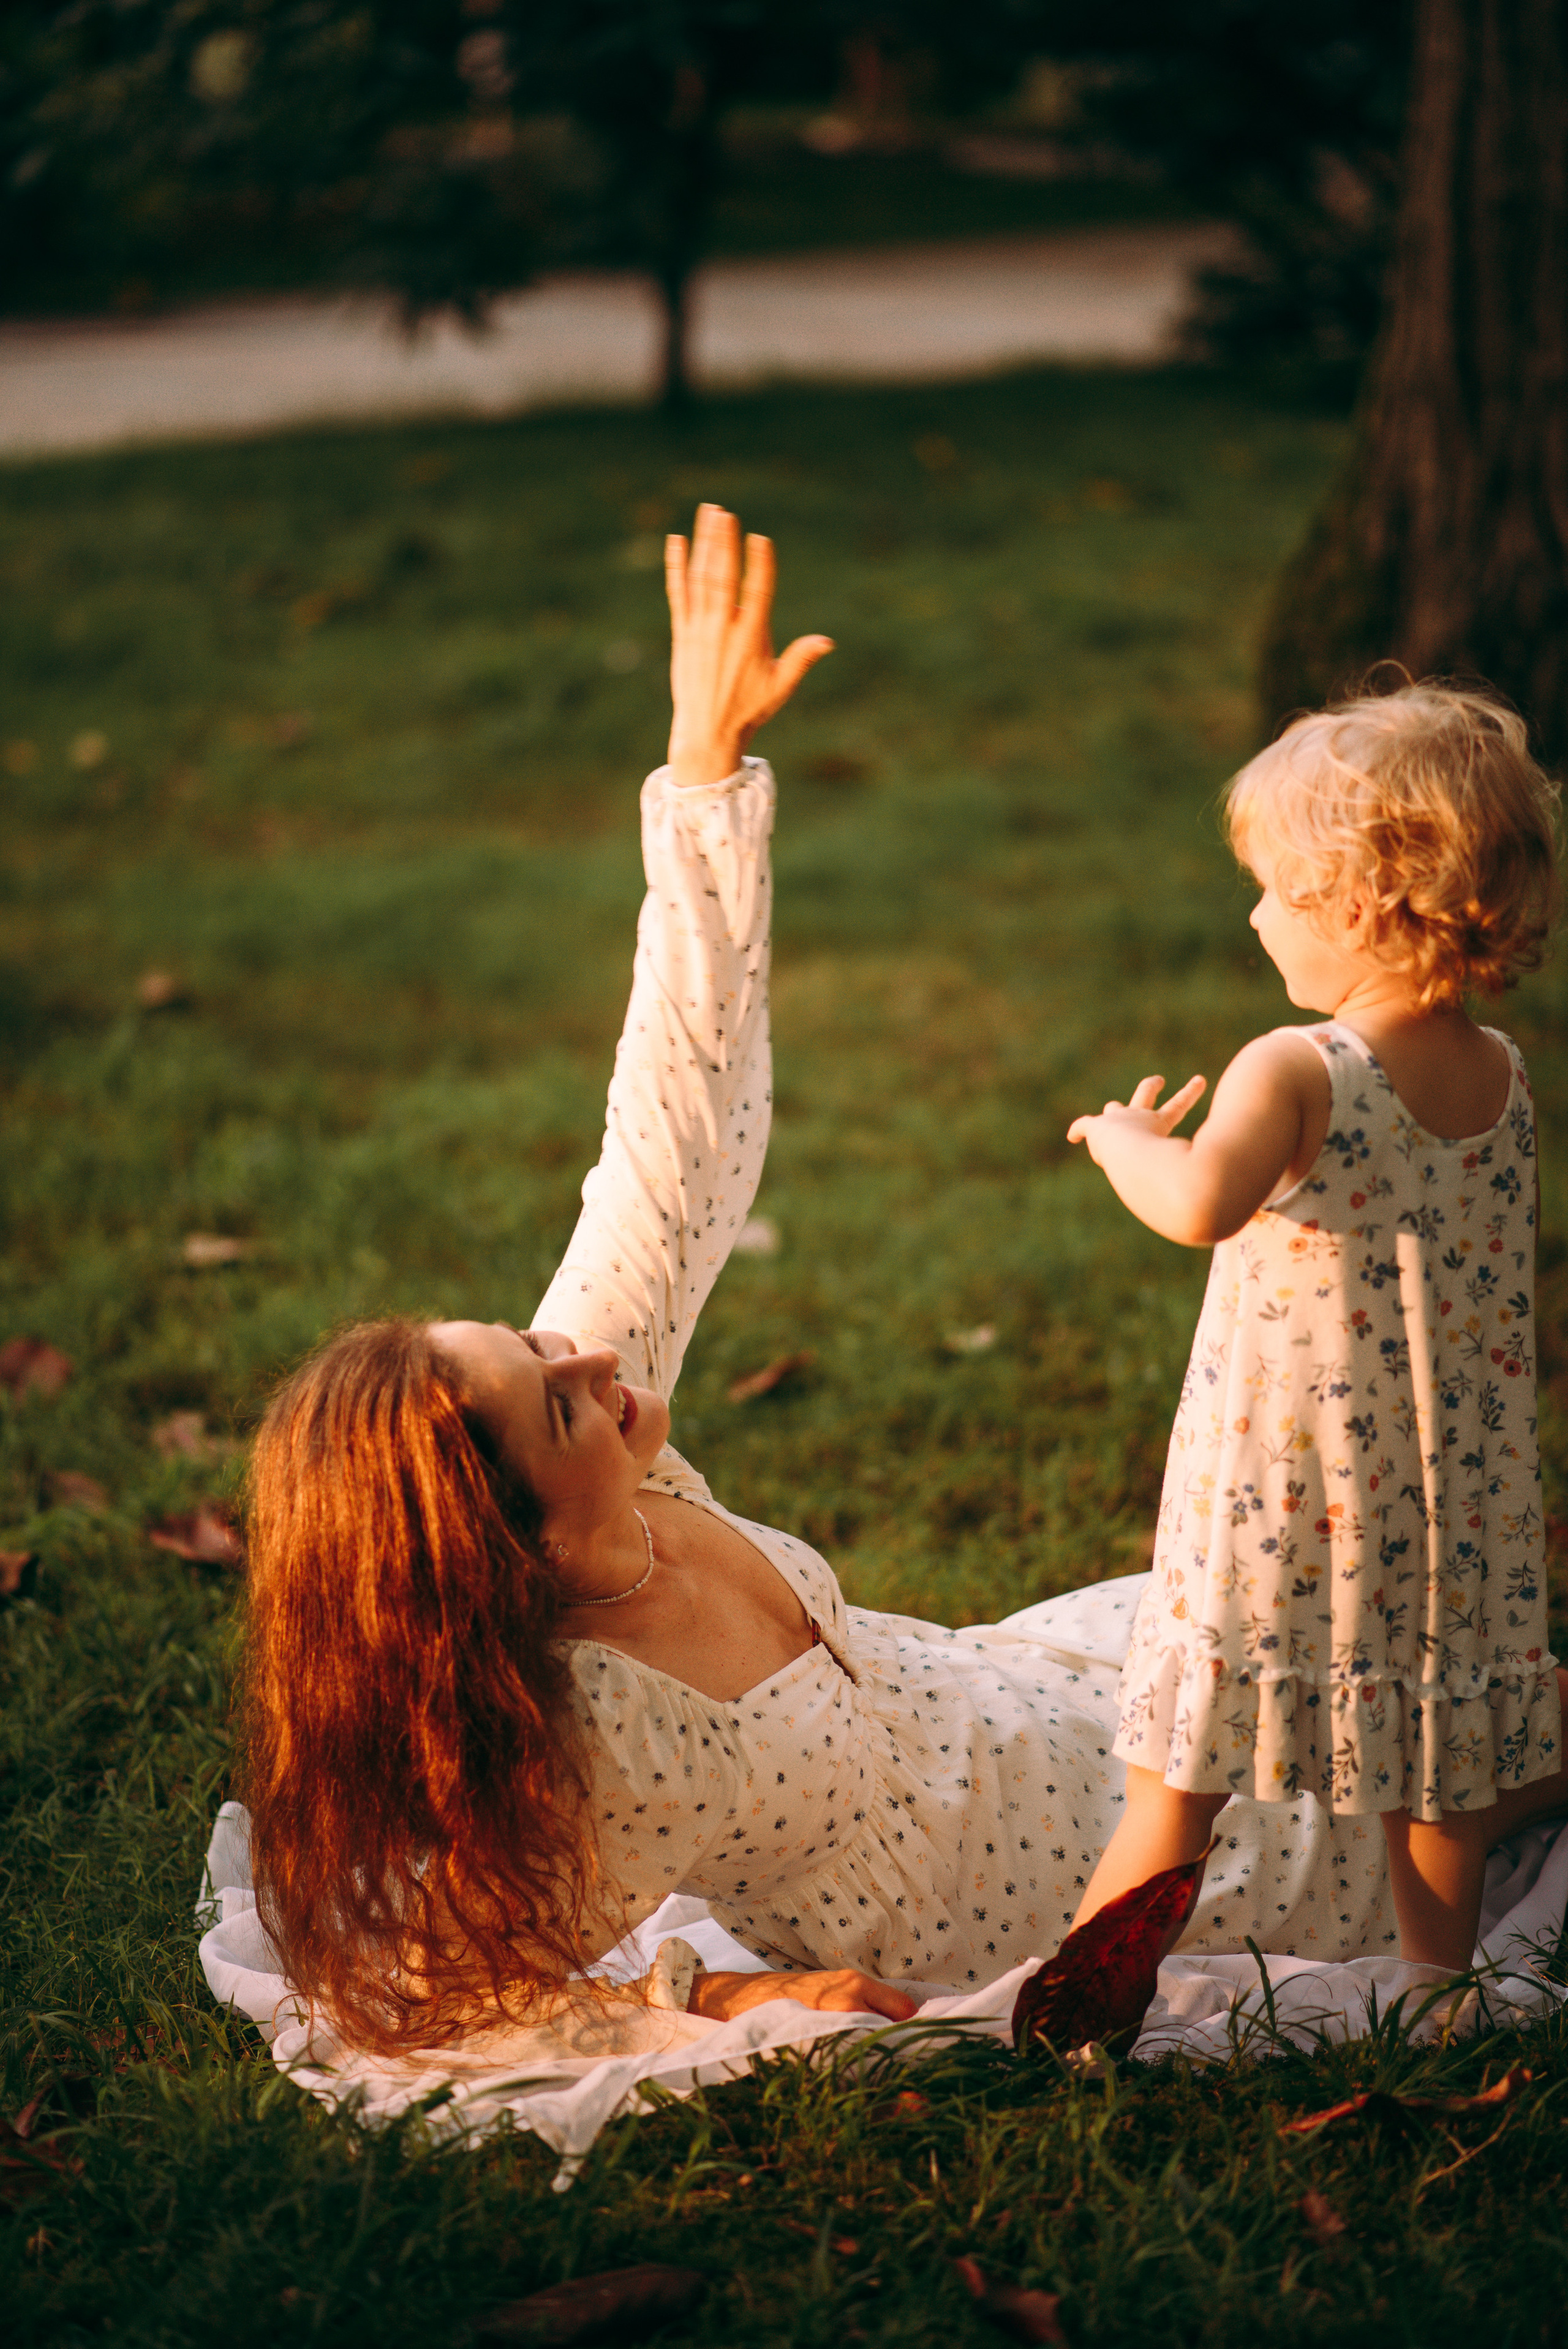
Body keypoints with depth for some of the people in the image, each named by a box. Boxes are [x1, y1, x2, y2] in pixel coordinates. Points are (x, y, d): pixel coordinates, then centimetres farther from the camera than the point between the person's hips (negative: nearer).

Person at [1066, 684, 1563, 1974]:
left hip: (1277, 1495, -5)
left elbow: (1204, 1206, -37)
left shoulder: (1296, 1073, -18)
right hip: (1454, 1498, 5)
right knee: (1437, 1792, 15)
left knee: (1177, 1780, 5)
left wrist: (1126, 1140, -15)